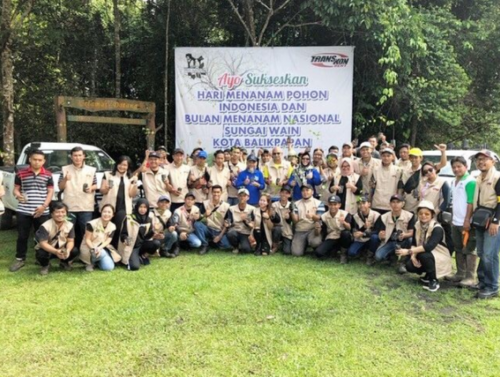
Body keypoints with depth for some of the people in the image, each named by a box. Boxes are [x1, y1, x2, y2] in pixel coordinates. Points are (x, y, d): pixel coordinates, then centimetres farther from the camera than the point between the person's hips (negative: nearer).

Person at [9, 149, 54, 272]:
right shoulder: (21, 173, 4)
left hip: (42, 212, 0)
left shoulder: (48, 175, 4)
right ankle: (20, 259, 21)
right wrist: (17, 195, -16)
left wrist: (44, 206, -8)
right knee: (22, 236, 7)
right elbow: (16, 189, 8)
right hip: (24, 211, 0)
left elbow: (50, 192, 4)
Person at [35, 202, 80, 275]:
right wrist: (56, 251, -44)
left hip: (61, 250, 3)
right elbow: (43, 244, -28)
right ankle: (45, 265, 3)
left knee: (75, 251, -24)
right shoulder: (45, 226, -25)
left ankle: (64, 262, 12)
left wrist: (67, 250, -35)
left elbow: (70, 241, -11)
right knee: (41, 254, -36)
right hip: (47, 249, -3)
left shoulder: (70, 225, -13)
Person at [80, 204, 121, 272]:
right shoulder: (92, 224, -16)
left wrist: (99, 248, -29)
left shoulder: (112, 227, -2)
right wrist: (94, 248, -31)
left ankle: (96, 260, 13)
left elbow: (108, 241, -8)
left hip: (102, 248, 5)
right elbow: (87, 240, -13)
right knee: (102, 253, -37)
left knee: (109, 267, -18)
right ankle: (90, 263, -5)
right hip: (89, 248, -4)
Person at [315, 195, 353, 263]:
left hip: (342, 239, -1)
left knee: (346, 233, -36)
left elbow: (349, 228, -24)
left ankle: (344, 253, -9)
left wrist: (343, 222, -46)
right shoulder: (324, 216, -4)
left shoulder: (345, 214, -9)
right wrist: (317, 229, -26)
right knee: (319, 253, -25)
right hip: (330, 239, 1)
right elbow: (318, 234, -2)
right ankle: (335, 249, 7)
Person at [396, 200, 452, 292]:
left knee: (423, 255, -35)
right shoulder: (417, 226, -4)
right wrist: (413, 255, -24)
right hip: (425, 254, 6)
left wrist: (409, 251, -40)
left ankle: (434, 281, -13)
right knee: (410, 266, -19)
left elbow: (429, 246, -38)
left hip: (440, 258, -6)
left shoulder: (437, 228, -25)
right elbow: (414, 243, -4)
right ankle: (428, 275, 11)